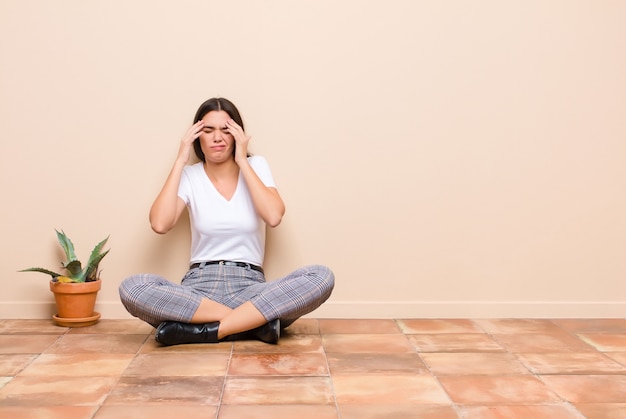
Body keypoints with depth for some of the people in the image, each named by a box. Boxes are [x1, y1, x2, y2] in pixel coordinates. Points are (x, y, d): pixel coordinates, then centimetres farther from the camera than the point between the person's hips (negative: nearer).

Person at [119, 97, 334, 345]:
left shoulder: (256, 166, 6)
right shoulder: (190, 176, 6)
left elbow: (274, 217, -14)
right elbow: (160, 224, -13)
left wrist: (242, 160, -8)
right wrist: (180, 161, -6)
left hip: (249, 286, 0)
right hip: (200, 286, 1)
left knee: (322, 278, -28)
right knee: (131, 288, -30)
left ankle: (206, 330, -27)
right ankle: (257, 321, -25)